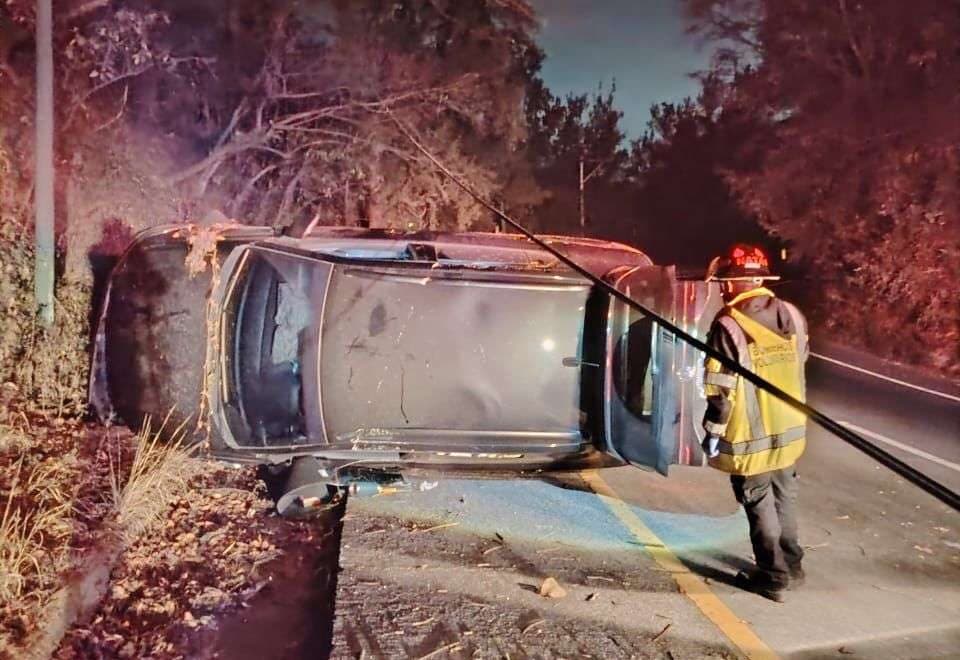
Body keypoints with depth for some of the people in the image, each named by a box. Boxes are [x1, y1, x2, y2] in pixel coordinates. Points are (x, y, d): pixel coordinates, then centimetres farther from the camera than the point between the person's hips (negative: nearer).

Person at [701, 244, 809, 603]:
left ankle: (774, 577, 20)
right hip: (790, 430, 6)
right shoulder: (792, 315, -1)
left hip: (750, 438, -6)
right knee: (784, 499, 21)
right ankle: (791, 566, 35)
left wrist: (713, 433, -7)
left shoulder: (728, 326, -20)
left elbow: (721, 390, -18)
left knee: (760, 505, 10)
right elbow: (800, 368, 10)